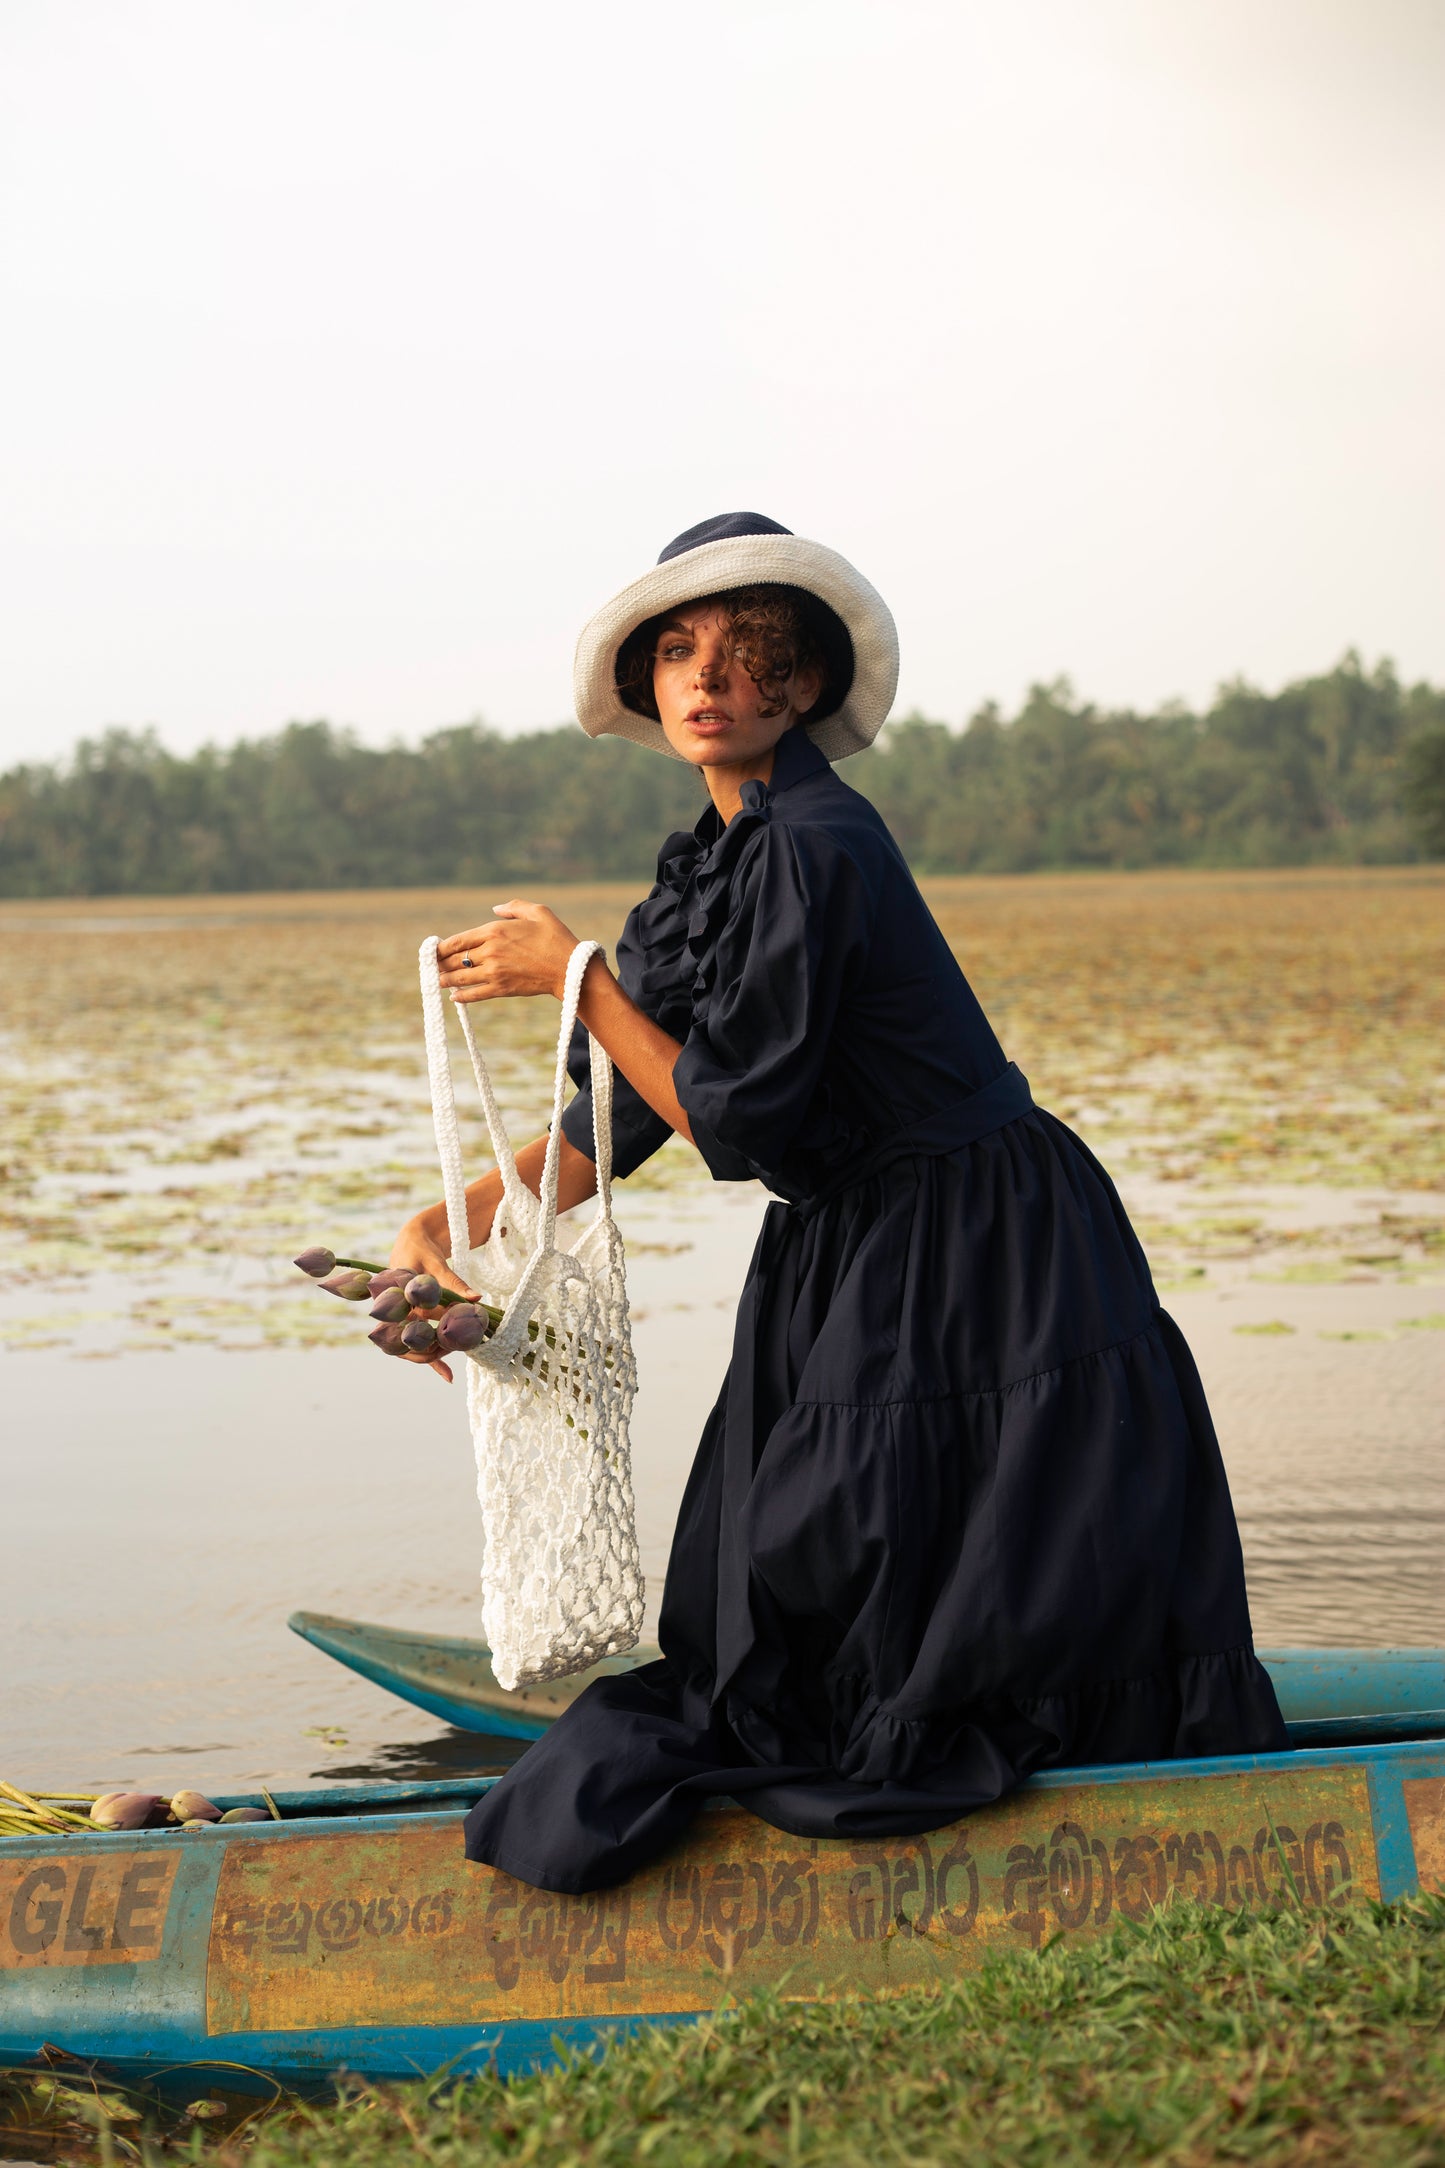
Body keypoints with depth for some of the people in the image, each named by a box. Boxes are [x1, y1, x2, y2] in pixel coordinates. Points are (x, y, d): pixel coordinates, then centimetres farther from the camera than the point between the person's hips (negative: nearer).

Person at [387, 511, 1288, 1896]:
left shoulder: (812, 847, -21)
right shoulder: (718, 860, 9)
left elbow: (734, 1118, -19)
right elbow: (623, 1112, 15)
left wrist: (573, 977, -12)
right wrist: (454, 1227, 9)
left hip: (973, 1283, -9)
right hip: (848, 1272, 9)